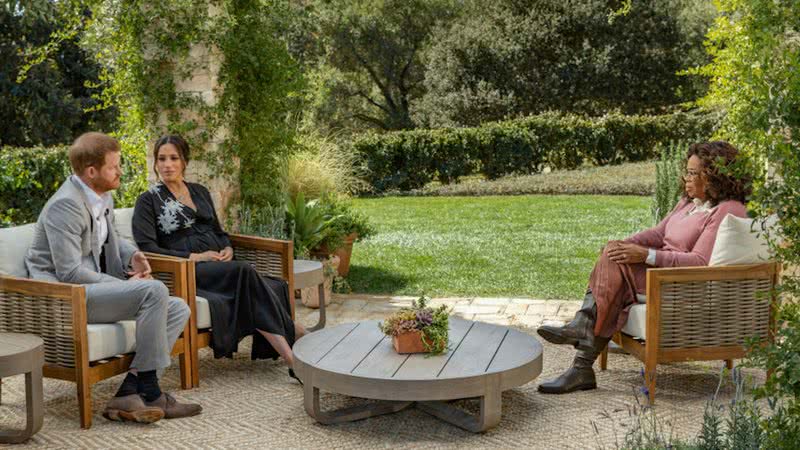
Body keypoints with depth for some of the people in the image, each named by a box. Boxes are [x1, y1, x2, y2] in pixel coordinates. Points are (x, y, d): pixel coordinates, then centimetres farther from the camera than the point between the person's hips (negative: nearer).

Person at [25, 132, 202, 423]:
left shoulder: (103, 197, 11)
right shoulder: (66, 205, -18)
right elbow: (69, 273, -23)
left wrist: (133, 255, 8)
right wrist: (124, 284, -17)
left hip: (93, 290, 10)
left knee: (178, 310, -2)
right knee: (154, 290, -28)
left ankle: (129, 392, -14)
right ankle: (148, 391, -18)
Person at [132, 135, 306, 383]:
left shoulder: (200, 192, 21)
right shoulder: (148, 201, 5)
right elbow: (147, 248, -7)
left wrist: (228, 248, 3)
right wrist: (195, 257, -14)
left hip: (220, 266, 6)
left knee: (274, 288, -27)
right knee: (246, 272, -34)